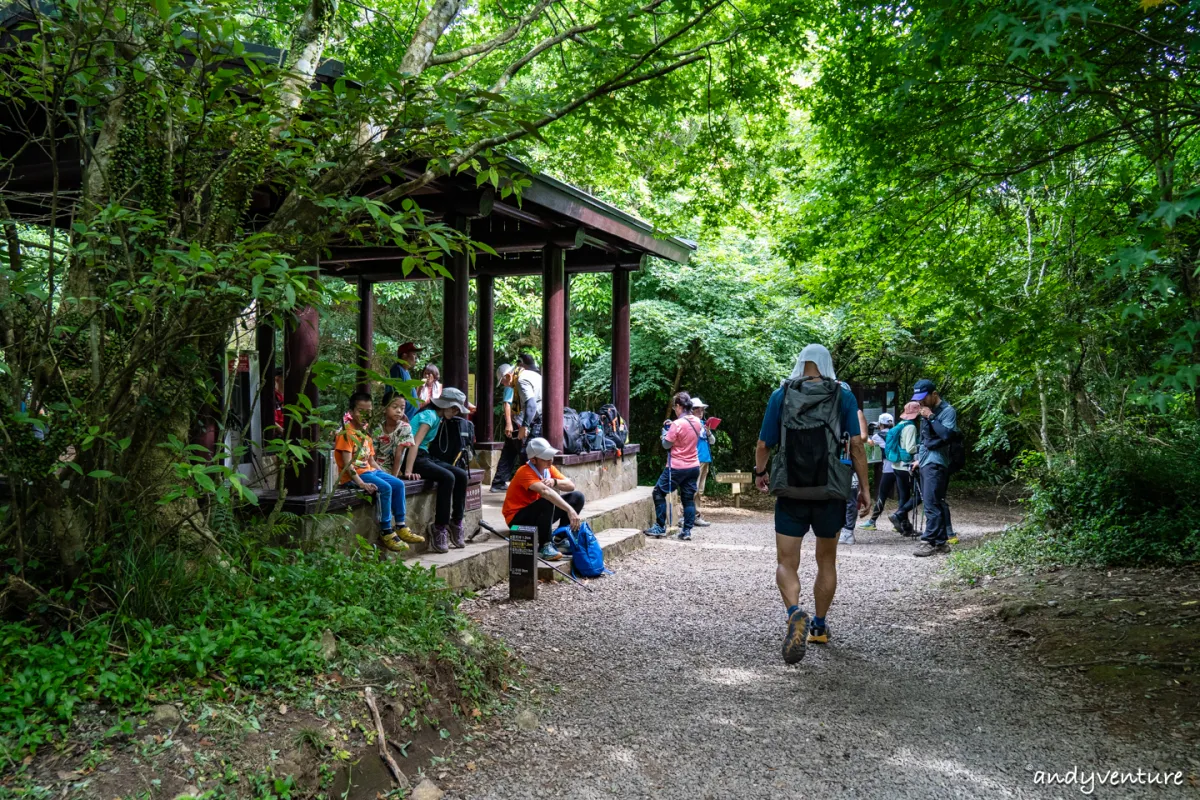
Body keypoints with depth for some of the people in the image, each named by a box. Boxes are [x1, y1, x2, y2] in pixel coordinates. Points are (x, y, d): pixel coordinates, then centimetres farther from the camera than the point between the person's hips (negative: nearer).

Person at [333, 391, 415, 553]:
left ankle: (400, 526, 1)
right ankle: (386, 532, -20)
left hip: (369, 471, 9)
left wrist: (386, 475, 10)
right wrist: (361, 483, -28)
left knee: (398, 484, -2)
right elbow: (347, 463, -20)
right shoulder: (346, 433, -11)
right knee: (385, 488, -26)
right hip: (353, 475, -9)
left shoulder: (366, 434, 17)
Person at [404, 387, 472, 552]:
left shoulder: (438, 417, 16)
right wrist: (408, 471, -31)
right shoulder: (429, 415, -13)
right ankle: (439, 530, -26)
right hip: (415, 458, -9)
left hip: (426, 457, 9)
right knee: (447, 477, -29)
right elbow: (415, 444, -24)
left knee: (461, 475, -8)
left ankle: (456, 524, -4)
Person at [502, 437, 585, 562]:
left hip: (540, 515, 8)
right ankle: (545, 545, -23)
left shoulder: (549, 468, 0)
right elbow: (545, 491, -42)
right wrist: (570, 510, -51)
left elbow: (571, 486, -8)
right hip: (517, 519, -8)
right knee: (548, 501, -36)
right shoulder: (525, 473, -25)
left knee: (577, 497, -4)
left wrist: (554, 481, -28)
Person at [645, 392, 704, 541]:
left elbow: (666, 445, -11)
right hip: (693, 466, 7)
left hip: (677, 467, -7)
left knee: (659, 492, 6)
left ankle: (660, 528, 6)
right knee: (689, 498, 9)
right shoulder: (697, 422, 4)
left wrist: (665, 431, 6)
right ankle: (687, 531, 7)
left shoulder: (677, 424, -18)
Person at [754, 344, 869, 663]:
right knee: (826, 561, 19)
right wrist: (864, 488, 1)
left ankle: (795, 613, -26)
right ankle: (819, 627, 28)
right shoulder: (844, 395, 0)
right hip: (830, 493, 1)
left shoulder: (781, 395, 1)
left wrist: (759, 473, 20)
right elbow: (856, 445, -6)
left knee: (786, 563, 2)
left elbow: (763, 445, 2)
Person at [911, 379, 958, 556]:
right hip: (925, 462, 8)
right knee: (937, 503, 9)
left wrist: (931, 417, -17)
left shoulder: (947, 411, -6)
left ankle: (930, 542, -10)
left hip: (936, 463, -8)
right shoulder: (926, 411, 17)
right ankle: (941, 541, 11)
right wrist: (919, 458, 11)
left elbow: (946, 435, -19)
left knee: (931, 504, -11)